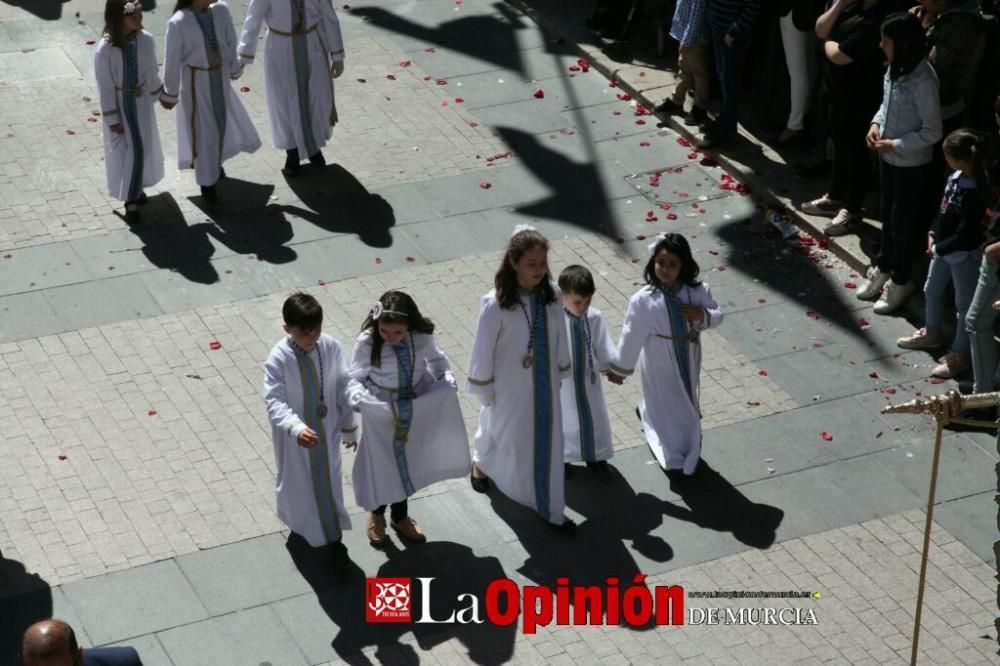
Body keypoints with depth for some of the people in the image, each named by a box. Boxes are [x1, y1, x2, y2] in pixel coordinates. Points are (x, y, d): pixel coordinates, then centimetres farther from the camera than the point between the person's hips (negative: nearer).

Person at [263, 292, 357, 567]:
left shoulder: (331, 347, -16)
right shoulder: (278, 358, -25)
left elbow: (343, 388, -5)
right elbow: (275, 400, -28)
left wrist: (349, 427, 4)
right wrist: (296, 428, -45)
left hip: (327, 430, 2)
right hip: (295, 434, -2)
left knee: (329, 481, 12)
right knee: (296, 481, 20)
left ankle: (335, 539, 27)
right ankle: (301, 524, 48)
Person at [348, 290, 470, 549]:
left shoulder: (422, 337, -15)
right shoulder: (367, 342, -23)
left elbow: (436, 360, 3)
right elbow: (355, 379, -14)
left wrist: (447, 380, -15)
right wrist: (359, 397, -34)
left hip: (416, 410, 3)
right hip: (381, 413, -3)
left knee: (406, 462, 20)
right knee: (381, 462, 13)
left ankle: (400, 517, 43)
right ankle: (376, 514, 42)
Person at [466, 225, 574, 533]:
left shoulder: (551, 296, -13)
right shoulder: (496, 305, -26)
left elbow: (559, 337, 2)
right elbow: (483, 349, -15)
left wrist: (560, 373, 11)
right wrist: (484, 392, -7)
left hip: (544, 385, 4)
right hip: (510, 388, -4)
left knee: (548, 441, 14)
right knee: (505, 436, 21)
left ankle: (552, 510, 31)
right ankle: (481, 463, 57)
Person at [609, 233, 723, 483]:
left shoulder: (697, 291, -14)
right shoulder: (643, 300, -22)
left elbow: (717, 314, -1)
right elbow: (632, 335, -13)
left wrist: (702, 315, -25)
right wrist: (621, 367, -4)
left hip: (687, 359, 3)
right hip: (659, 363, -3)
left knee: (686, 402, 22)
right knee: (668, 407, 11)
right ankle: (676, 460, 30)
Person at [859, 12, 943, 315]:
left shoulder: (922, 80, -29)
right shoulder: (894, 68, -4)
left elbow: (932, 132, -23)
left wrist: (895, 144, -22)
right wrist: (876, 123, -3)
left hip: (910, 163, -8)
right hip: (887, 157, 8)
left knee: (903, 222, 9)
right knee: (887, 215, 23)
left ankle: (900, 281, 27)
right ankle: (883, 268, 41)